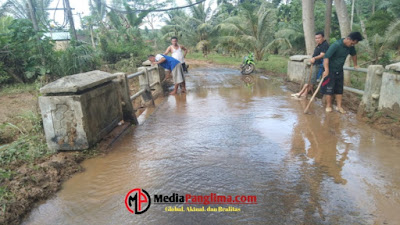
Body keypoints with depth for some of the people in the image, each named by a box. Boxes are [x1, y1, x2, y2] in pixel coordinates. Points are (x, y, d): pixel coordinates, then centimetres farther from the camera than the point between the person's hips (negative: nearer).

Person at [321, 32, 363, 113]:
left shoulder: (350, 46, -1)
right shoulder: (336, 45, -23)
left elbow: (353, 54, 20)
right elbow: (326, 57, -27)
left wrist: (355, 65, 27)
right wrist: (326, 70, -33)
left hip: (339, 70, 7)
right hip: (330, 70, -7)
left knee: (339, 89, 7)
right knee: (329, 88, -3)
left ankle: (339, 106, 12)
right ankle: (328, 106, 8)